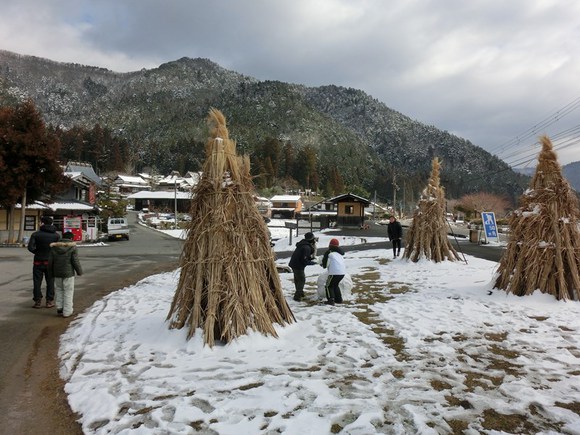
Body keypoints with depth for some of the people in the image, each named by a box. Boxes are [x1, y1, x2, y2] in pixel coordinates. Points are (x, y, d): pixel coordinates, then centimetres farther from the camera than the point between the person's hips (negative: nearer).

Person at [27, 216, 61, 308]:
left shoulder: (36, 234, -5)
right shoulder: (56, 235, -2)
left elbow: (30, 247, -14)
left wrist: (37, 252, 3)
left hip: (38, 261, -1)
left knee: (37, 282, 9)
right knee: (50, 282, 10)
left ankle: (38, 301, 11)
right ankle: (49, 301, 12)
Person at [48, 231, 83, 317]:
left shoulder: (54, 247, 4)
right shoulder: (72, 247, -9)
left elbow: (50, 261, 6)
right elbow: (75, 261, -11)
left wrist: (51, 273, 15)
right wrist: (79, 271, 1)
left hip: (57, 273, 4)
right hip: (68, 273, -4)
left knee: (59, 290, 19)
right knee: (68, 292, 3)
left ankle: (59, 308, 14)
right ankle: (67, 312, 4)